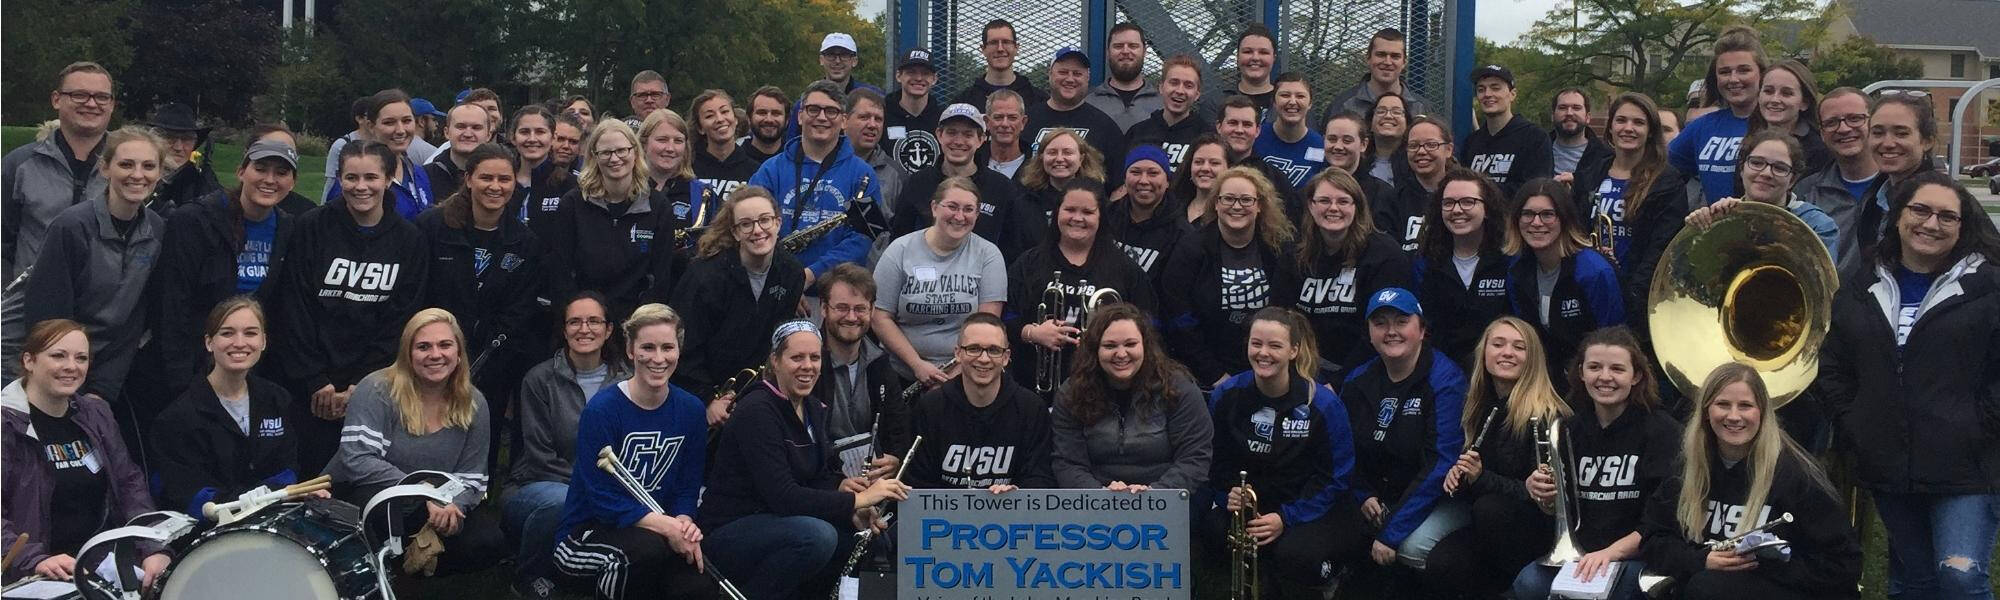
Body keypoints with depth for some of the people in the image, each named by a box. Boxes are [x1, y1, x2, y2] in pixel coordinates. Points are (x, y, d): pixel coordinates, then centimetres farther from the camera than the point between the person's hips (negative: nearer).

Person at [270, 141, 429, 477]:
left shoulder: (410, 241, 4)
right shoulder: (311, 230, 0)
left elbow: (402, 322, 2)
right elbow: (293, 313, -3)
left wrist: (360, 386, -6)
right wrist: (316, 382, -10)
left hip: (371, 387, 1)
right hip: (307, 387, -1)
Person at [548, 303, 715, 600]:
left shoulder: (691, 410, 1)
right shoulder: (602, 409, -15)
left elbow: (688, 489, 4)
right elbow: (603, 499, -18)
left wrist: (684, 525, -19)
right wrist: (667, 526, -28)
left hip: (654, 529, 4)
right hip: (587, 531, -4)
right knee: (650, 547, -36)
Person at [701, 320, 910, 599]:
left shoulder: (813, 409, 10)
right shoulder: (757, 411, -18)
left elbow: (820, 478, 8)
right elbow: (782, 496, -27)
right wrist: (857, 499, -28)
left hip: (772, 522, 8)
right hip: (726, 532, -8)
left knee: (867, 530, -8)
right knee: (817, 534, -33)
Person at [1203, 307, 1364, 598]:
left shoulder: (1324, 405, -10)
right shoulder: (1225, 396, -1)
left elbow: (1336, 479, -8)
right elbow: (1215, 460, 7)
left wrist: (1286, 518, -20)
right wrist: (1228, 495, -16)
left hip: (1310, 511, -3)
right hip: (1246, 506, 3)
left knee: (1294, 554, -36)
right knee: (1214, 529, -31)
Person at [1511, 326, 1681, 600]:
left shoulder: (1661, 429, -6)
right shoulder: (1571, 429, 10)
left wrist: (1612, 552, -27)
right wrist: (1544, 498, -5)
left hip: (1637, 554, -4)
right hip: (1580, 552, 5)